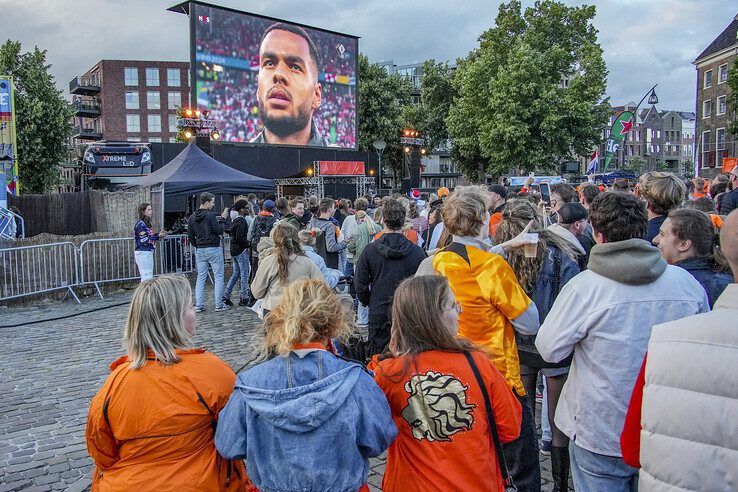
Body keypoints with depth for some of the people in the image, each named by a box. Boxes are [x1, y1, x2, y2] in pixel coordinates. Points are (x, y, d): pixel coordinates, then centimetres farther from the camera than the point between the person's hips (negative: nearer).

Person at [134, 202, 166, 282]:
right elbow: (145, 241, -17)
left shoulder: (146, 223, 15)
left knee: (149, 277, 13)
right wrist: (158, 236, -14)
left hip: (148, 253, 10)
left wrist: (159, 235, 6)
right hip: (143, 254, -10)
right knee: (146, 277, -10)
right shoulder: (140, 224, -12)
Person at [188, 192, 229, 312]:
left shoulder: (192, 217, 8)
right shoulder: (210, 215, -14)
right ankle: (219, 305, 3)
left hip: (199, 251, 6)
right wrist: (222, 219, 0)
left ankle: (199, 305, 9)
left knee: (201, 278, 11)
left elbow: (190, 235, 12)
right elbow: (219, 231, -12)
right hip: (213, 249, -6)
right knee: (218, 277, 2)